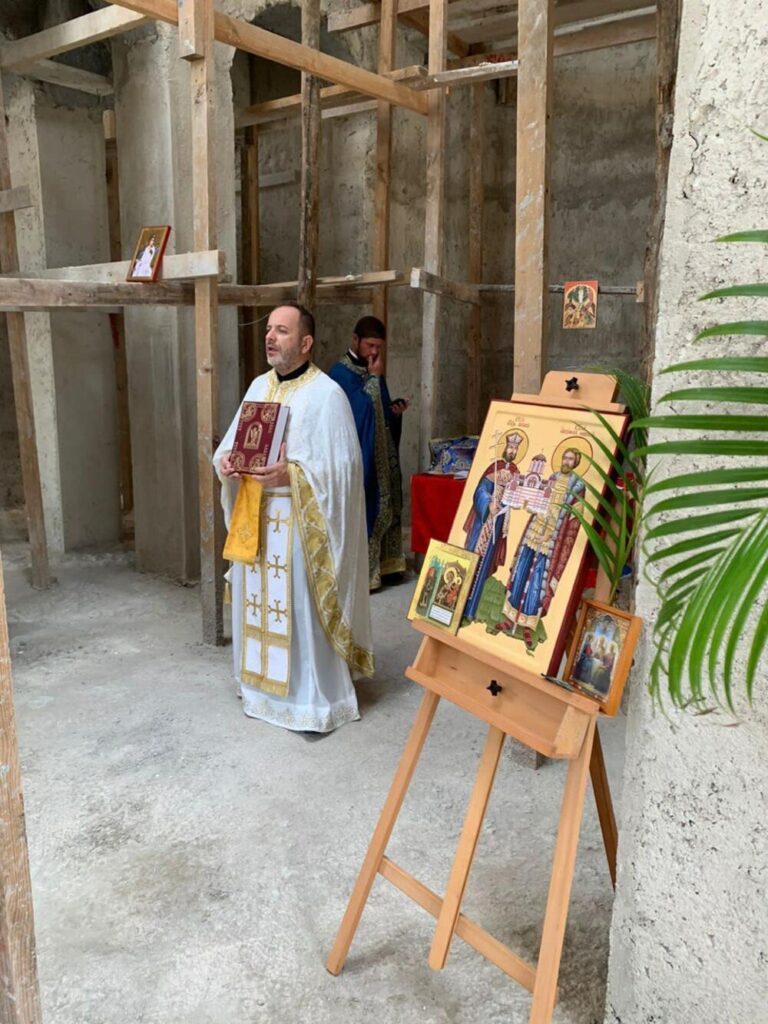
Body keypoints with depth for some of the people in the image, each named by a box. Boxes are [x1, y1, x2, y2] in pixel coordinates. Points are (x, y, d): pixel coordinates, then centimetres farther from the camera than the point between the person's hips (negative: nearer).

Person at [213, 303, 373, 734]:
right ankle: (266, 685, 31)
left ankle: (317, 701, 15)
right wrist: (225, 461, -7)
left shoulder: (327, 394, -11)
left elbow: (342, 467, -16)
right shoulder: (259, 386, 11)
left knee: (303, 607, 0)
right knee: (260, 602, 14)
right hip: (256, 518, 7)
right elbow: (233, 441, 16)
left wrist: (292, 474, -27)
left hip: (301, 524, -7)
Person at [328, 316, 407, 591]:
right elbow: (361, 408, -23)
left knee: (384, 507, 11)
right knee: (362, 510, -5)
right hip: (358, 456, -8)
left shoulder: (372, 372, 12)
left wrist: (396, 408, 0)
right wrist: (375, 377, -16)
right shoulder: (341, 372, -12)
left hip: (380, 453, 8)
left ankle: (382, 565, 22)